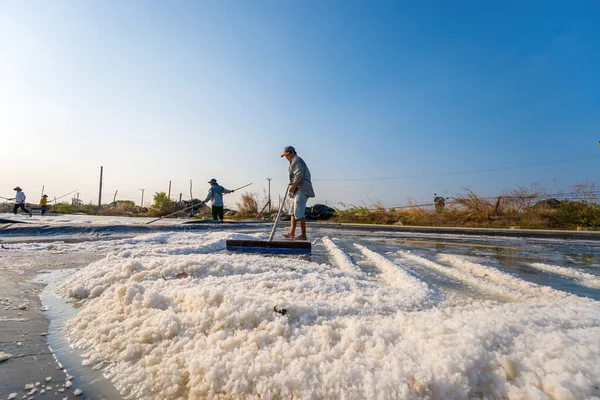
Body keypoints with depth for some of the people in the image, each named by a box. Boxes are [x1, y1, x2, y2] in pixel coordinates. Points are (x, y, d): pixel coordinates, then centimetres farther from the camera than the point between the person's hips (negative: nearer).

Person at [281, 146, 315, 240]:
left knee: (299, 212, -11)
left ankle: (303, 235, -6)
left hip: (302, 189, -11)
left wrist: (293, 185, -17)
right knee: (293, 211, 10)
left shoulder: (296, 161, -6)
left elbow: (300, 174, -21)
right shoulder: (294, 161, 25)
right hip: (298, 190, 11)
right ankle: (291, 233, 11)